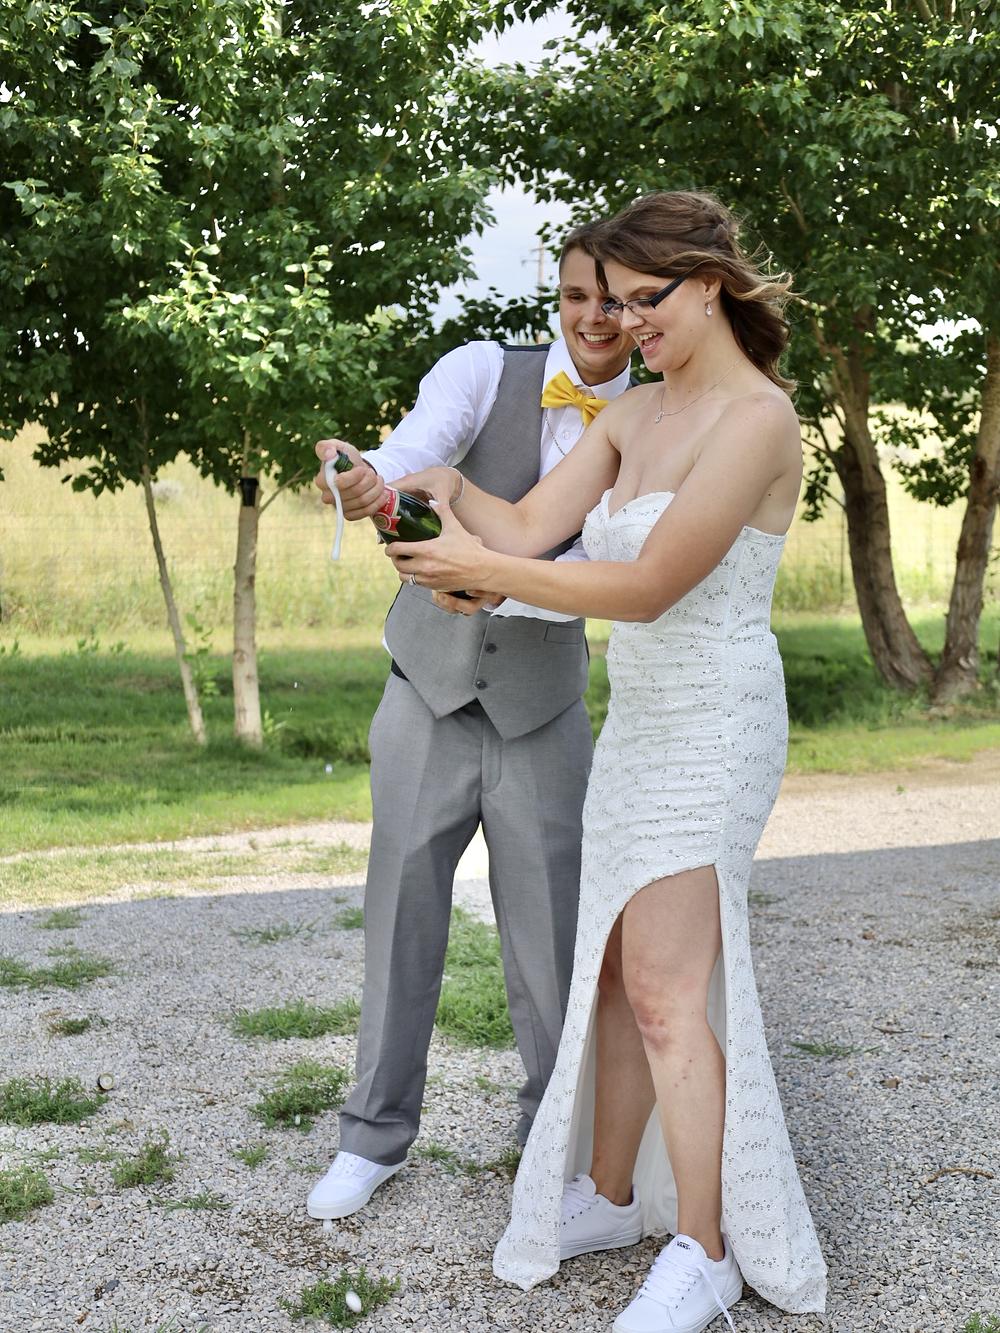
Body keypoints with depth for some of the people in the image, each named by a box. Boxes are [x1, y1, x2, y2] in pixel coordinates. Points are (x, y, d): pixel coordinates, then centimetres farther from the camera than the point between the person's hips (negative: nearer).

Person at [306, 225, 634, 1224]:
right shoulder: (486, 371, -6)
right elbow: (420, 448, -25)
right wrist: (371, 484, -49)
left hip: (541, 712, 0)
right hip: (428, 692, 0)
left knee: (549, 927, 4)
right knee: (401, 910, 7)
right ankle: (376, 1132, 24)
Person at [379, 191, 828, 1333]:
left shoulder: (758, 416, -16)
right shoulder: (632, 413, 10)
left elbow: (649, 584, -20)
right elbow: (530, 527, 2)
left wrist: (483, 571, -20)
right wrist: (432, 480, -10)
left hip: (712, 726, -8)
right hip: (638, 721, 8)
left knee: (667, 993, -7)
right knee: (617, 972, 13)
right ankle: (611, 1194, 27)